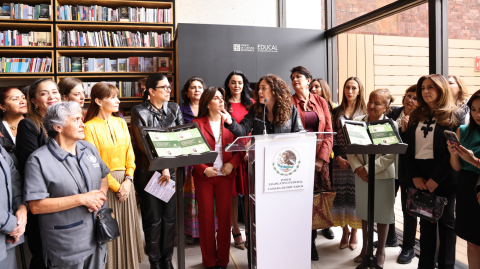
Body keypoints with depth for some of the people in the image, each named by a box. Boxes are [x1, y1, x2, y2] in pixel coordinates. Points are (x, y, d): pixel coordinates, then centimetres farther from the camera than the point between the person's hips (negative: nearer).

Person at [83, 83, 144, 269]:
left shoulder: (121, 123, 9)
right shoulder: (90, 127, -9)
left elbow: (129, 153, 7)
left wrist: (128, 179, -6)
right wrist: (115, 186, -12)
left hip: (125, 182, 5)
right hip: (105, 183, -5)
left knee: (127, 228, 12)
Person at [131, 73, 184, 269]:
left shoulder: (174, 109, 7)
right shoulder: (139, 111, -5)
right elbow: (142, 144, -10)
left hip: (171, 170, 3)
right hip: (148, 171, -3)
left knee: (170, 217, 8)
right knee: (153, 219, 5)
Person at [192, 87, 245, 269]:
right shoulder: (197, 123, 0)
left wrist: (232, 163, -10)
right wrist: (203, 169, -14)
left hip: (225, 175, 2)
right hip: (204, 176, -2)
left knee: (225, 216, 6)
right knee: (206, 217, 5)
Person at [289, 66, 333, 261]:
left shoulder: (321, 102, 11)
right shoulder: (289, 102, 3)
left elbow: (329, 133, 5)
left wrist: (321, 158, -7)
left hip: (320, 157, 2)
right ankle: (310, 241, 14)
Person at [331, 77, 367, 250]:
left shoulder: (365, 112, 4)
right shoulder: (336, 111, 9)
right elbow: (333, 136, 6)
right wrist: (339, 157, -5)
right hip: (340, 160, 2)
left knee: (356, 195, 1)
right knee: (341, 195, 4)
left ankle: (354, 234, 18)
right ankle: (345, 232, 20)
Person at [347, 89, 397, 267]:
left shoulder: (391, 125, -9)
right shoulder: (357, 121, 0)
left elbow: (390, 156, -15)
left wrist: (368, 169, -18)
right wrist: (357, 168, -13)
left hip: (383, 176, -3)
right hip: (361, 175, 3)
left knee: (382, 214, 9)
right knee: (365, 213, 15)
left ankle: (380, 251, 28)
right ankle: (365, 248, 33)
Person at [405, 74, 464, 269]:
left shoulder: (455, 116, -2)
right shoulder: (416, 116, 11)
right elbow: (408, 148, 5)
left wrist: (436, 178, -15)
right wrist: (414, 176, -7)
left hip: (443, 178, -4)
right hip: (419, 176, 4)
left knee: (445, 222, 7)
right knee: (425, 222, 12)